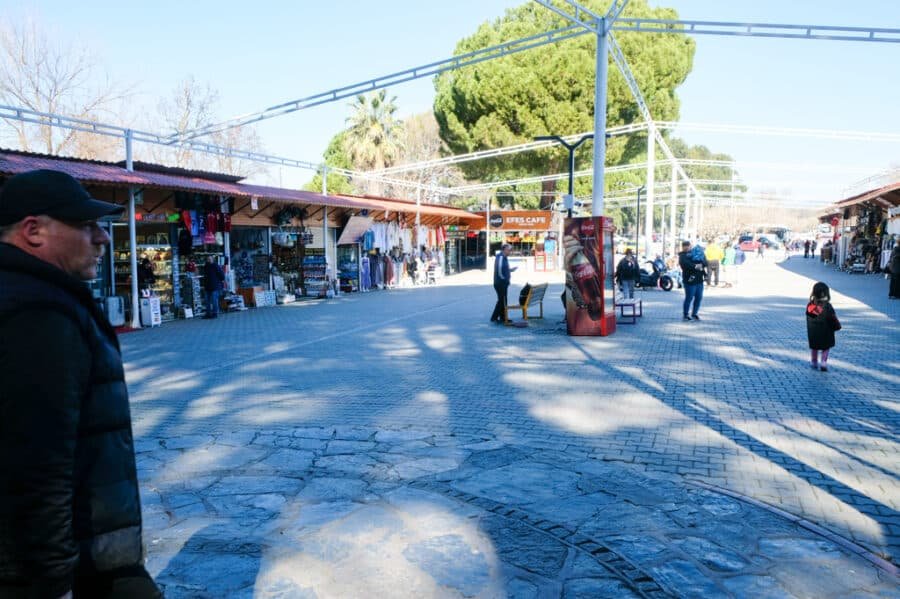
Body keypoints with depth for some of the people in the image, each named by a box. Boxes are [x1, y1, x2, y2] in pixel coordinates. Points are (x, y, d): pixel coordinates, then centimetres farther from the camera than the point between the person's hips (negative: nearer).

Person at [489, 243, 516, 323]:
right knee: (501, 300, -7)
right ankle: (494, 318, -2)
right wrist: (503, 278, -12)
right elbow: (499, 270, -22)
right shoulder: (500, 257, -17)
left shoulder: (504, 258, 14)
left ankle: (503, 317, 18)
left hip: (504, 283, 10)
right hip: (500, 283, -10)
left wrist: (510, 270, 8)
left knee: (503, 300, 12)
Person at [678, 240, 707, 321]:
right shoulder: (682, 256, 0)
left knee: (699, 297, 9)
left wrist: (701, 264, -17)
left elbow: (705, 262, 5)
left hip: (699, 279, 6)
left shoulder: (695, 253, 16)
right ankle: (686, 314, 7)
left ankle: (694, 313, 22)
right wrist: (695, 266, -33)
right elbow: (685, 264, -21)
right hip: (690, 279, -6)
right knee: (689, 298, -5)